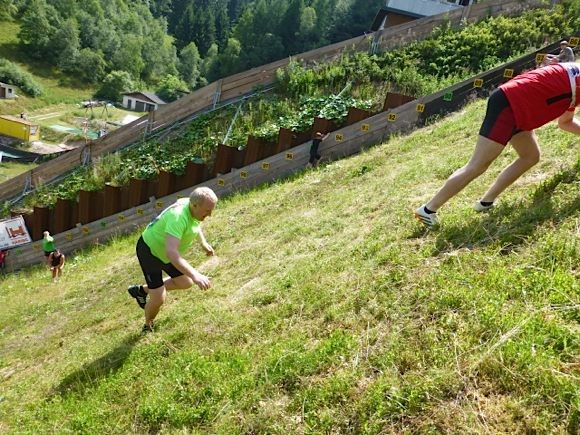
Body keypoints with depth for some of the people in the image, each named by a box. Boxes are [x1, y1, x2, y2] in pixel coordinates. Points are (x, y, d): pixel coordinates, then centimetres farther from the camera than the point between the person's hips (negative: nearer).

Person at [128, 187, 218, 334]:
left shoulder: (193, 208, -12)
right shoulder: (178, 217, -40)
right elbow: (171, 252, -51)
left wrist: (203, 242, 15)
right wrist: (195, 275, -58)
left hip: (165, 251, 8)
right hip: (149, 251, -8)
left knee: (185, 283, 16)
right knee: (158, 299, -9)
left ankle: (142, 290, 34)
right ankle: (148, 326, 26)